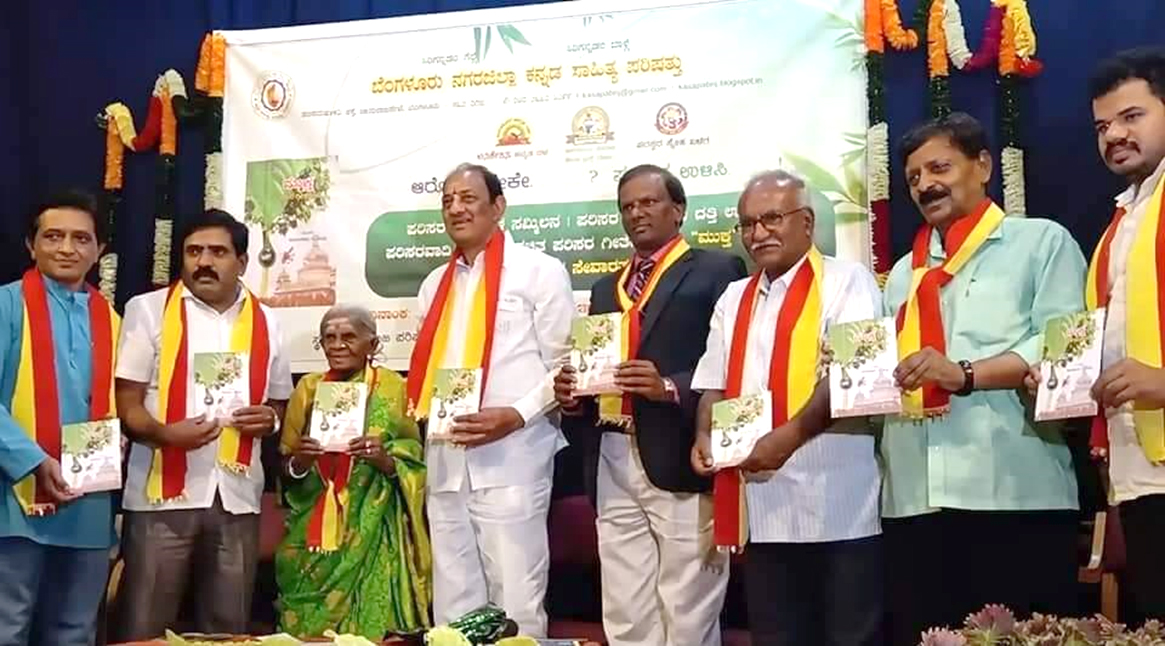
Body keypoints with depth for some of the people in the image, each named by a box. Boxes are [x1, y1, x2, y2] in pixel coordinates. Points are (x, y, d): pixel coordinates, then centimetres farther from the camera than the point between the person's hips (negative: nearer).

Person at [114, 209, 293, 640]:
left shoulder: (265, 322, 11)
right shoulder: (149, 310, 2)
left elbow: (279, 402, 21)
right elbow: (126, 404, -2)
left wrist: (269, 419, -3)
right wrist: (165, 433, -22)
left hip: (237, 498, 3)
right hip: (162, 495, -3)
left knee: (227, 630, 11)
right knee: (143, 631, 2)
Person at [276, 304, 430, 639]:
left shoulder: (393, 388, -2)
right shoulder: (308, 388, 7)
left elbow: (415, 468, 0)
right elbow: (287, 471, 10)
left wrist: (385, 460, -19)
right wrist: (299, 461, -11)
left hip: (373, 532, -3)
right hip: (314, 531, 3)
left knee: (370, 626, -5)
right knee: (307, 626, 2)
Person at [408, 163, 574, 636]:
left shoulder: (539, 271, 0)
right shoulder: (436, 283, 19)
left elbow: (564, 365, -3)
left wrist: (516, 415, -16)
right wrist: (417, 410, 6)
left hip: (511, 456, -6)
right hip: (444, 457, 6)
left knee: (516, 600, -2)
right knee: (452, 601, 10)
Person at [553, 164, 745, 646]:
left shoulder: (715, 270, 1)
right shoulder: (606, 288, 22)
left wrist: (672, 389, -20)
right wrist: (573, 396, -1)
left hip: (682, 466, -6)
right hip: (614, 470, 6)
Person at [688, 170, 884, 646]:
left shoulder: (846, 281, -3)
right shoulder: (733, 298, 18)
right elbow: (714, 384, 18)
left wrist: (787, 440, -24)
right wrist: (705, 435, -1)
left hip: (837, 505, -6)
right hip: (761, 507, 6)